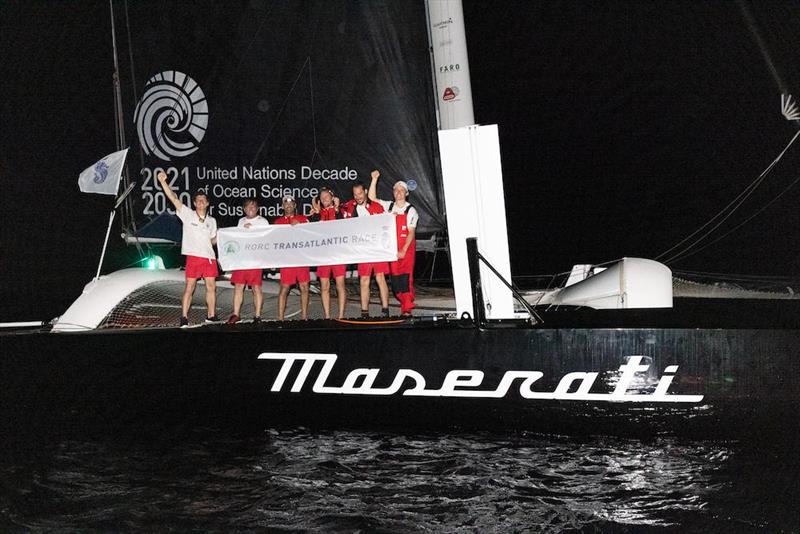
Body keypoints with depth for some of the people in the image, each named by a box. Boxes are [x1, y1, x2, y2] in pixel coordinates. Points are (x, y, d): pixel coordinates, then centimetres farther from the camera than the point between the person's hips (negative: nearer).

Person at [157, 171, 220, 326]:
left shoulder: (212, 220, 17)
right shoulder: (187, 214, 4)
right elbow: (174, 198, -5)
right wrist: (163, 182, -15)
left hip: (209, 257, 4)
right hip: (193, 256, -4)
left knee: (211, 286, 5)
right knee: (190, 287, -5)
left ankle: (211, 316, 15)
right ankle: (184, 318, -3)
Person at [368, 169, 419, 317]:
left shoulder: (410, 210, -2)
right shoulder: (389, 206, 11)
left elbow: (411, 232, -7)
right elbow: (372, 198, 11)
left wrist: (403, 251, -15)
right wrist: (374, 180, 1)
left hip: (406, 249, -4)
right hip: (392, 248, 4)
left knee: (405, 276, -9)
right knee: (395, 278, 2)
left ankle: (407, 309, -8)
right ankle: (404, 304, 13)